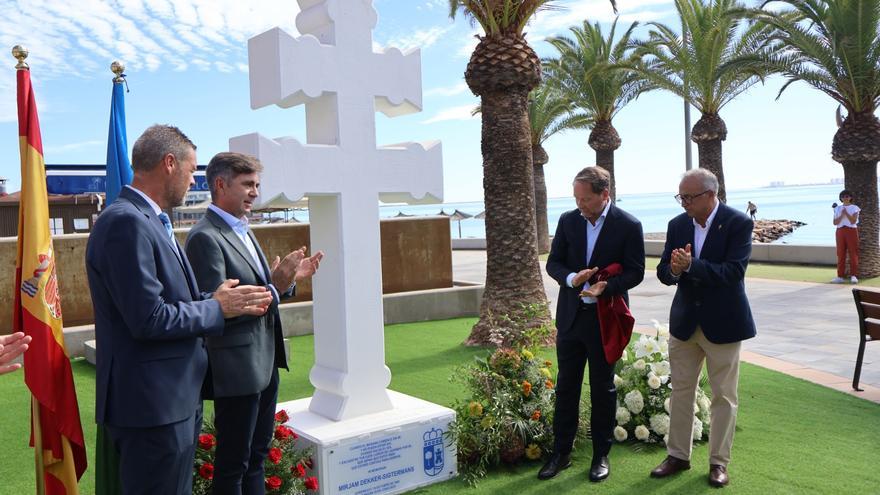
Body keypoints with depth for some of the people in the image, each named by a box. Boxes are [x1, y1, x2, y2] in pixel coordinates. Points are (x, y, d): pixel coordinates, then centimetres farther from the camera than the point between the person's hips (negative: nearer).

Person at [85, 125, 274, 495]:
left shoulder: (149, 220, 12)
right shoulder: (126, 222, -19)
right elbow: (149, 319, -25)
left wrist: (231, 301, 2)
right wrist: (217, 308, -12)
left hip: (176, 397, 10)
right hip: (152, 404, -10)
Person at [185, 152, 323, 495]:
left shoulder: (243, 231, 12)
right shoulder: (205, 237, -17)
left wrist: (288, 279, -1)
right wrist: (274, 287, -26)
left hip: (265, 363, 9)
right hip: (237, 369, -9)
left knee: (257, 454, 21)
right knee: (233, 463, 7)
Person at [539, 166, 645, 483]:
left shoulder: (628, 226, -9)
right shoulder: (568, 221, 1)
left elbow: (635, 272, -8)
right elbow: (553, 263, 4)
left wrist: (605, 287, -25)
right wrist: (571, 278, -17)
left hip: (605, 318, -3)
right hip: (570, 317, 3)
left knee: (603, 389, 10)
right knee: (566, 386, 10)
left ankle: (601, 455, 25)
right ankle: (561, 453, 22)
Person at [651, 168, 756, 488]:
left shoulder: (738, 223, -13)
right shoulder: (677, 225, 1)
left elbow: (734, 271, -22)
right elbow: (663, 272, 1)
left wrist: (691, 265, -31)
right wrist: (674, 270, -22)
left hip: (723, 324, -4)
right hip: (684, 321, 5)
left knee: (723, 396, 8)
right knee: (680, 391, 12)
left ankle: (719, 461, 22)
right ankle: (678, 455, 26)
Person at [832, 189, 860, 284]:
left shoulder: (854, 208, 3)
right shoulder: (837, 208, 11)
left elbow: (853, 221, -10)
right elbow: (835, 223, 1)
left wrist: (846, 213, -14)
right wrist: (842, 215, -11)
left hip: (851, 231, -3)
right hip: (840, 231, 3)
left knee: (853, 253, -4)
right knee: (841, 254, 1)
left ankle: (853, 276, -3)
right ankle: (841, 276, 3)